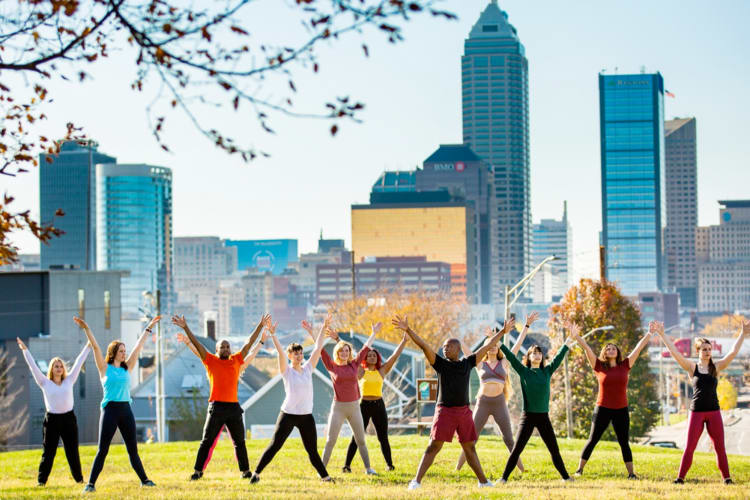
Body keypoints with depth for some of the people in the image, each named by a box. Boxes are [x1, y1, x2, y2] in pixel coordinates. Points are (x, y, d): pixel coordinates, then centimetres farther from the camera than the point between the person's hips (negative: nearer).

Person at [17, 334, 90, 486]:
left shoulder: (69, 381, 9)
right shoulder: (45, 383, 3)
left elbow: (79, 363, 10)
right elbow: (33, 366, 1)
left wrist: (88, 346, 10)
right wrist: (25, 350, -3)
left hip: (69, 418, 2)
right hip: (52, 419, -2)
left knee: (72, 451, 7)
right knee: (48, 452, -1)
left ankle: (79, 478, 16)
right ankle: (41, 480, 4)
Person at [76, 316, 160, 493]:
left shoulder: (127, 368, 11)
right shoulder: (105, 368, 1)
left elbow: (138, 347, 13)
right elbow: (95, 347, -6)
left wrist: (148, 328, 14)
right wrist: (86, 329, -14)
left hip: (125, 410, 4)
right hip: (110, 410, -4)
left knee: (133, 449, 11)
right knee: (102, 450, -5)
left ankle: (144, 480, 19)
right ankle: (91, 483, -3)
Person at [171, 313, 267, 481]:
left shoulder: (236, 361, 12)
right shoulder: (211, 361, 4)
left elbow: (249, 343, 13)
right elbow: (197, 344, -3)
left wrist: (260, 326, 12)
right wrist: (185, 328, -10)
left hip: (234, 407, 3)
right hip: (216, 407, -3)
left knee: (239, 441, 11)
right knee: (207, 441, -1)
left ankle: (245, 471, 20)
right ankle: (198, 471, 3)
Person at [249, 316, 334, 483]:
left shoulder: (308, 368, 8)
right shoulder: (286, 370, -3)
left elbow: (318, 347, 10)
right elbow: (280, 351, -16)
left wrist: (324, 328, 10)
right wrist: (272, 334, -27)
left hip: (306, 415, 4)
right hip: (288, 414, -4)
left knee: (312, 450, 10)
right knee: (274, 446, -4)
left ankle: (324, 476, 22)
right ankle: (256, 473, 1)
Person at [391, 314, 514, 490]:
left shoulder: (468, 363, 10)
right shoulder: (440, 363, 2)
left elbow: (487, 346, 18)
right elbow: (423, 345, -8)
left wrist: (503, 332, 25)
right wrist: (408, 330, -17)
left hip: (464, 411, 3)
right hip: (444, 410, -3)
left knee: (470, 448, 13)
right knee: (434, 446, -8)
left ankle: (483, 481, 21)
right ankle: (416, 481, -9)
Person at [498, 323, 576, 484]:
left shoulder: (547, 371, 8)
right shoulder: (524, 372, 1)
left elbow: (559, 357, 10)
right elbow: (511, 357, -6)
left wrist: (569, 341, 10)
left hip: (543, 417, 3)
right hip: (528, 416, -3)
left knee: (554, 449, 9)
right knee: (516, 449, -6)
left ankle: (565, 476, 19)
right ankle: (504, 477, -3)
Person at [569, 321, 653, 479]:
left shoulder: (625, 366, 5)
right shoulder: (599, 366, 0)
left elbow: (639, 347, 5)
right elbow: (587, 348, -6)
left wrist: (649, 333, 1)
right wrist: (575, 337, -16)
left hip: (621, 410, 1)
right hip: (603, 409, -1)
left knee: (624, 442, 5)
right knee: (592, 440, 4)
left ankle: (631, 473, 8)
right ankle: (580, 469, 12)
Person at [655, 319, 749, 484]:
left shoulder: (717, 367, 6)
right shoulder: (692, 367, 2)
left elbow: (733, 352, 1)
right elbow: (675, 352, -5)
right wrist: (662, 335, -10)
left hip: (714, 411, 2)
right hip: (697, 412, -2)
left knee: (720, 447, 4)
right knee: (689, 447, -2)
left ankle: (727, 478, 10)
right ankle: (680, 478, 2)